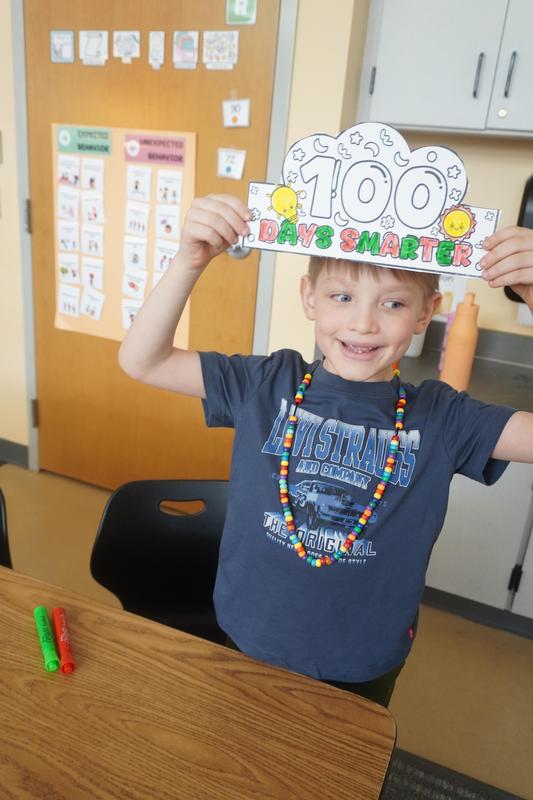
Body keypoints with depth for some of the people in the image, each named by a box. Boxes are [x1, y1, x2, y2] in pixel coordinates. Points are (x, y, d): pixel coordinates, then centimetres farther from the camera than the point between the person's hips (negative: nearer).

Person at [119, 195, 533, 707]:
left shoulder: (440, 418, -13)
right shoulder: (267, 385, -13)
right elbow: (141, 361, -14)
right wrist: (189, 262, -30)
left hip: (363, 671, 0)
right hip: (246, 645, 1)